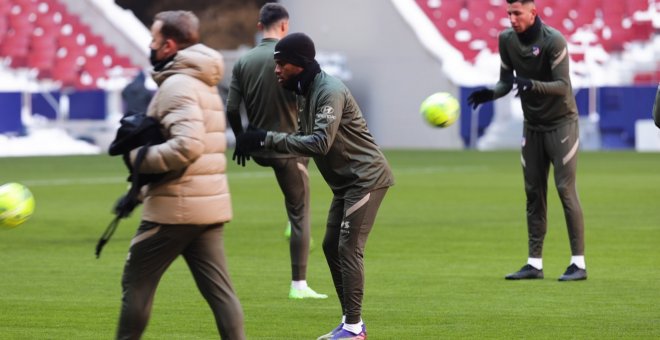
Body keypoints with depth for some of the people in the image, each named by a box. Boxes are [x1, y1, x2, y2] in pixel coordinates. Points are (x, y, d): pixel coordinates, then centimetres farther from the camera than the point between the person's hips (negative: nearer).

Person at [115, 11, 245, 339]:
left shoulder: (176, 86, -15)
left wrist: (141, 158, -16)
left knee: (137, 281, 5)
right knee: (217, 287, 5)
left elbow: (187, 145, -27)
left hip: (175, 207, -9)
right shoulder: (205, 83, 17)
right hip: (210, 204, 9)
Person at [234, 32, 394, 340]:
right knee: (332, 246, 10)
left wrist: (269, 139, -31)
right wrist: (262, 144, -6)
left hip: (366, 177, -10)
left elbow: (320, 143, -31)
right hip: (345, 182, 10)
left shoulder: (329, 91, -22)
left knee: (348, 248, -12)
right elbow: (306, 138, 9)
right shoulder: (304, 92, 9)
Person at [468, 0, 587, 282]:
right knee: (534, 192, 5)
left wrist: (532, 85, -40)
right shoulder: (507, 39, -2)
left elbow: (563, 85, -23)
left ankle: (579, 263, -6)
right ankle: (535, 263, 9)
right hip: (532, 125, 6)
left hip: (561, 122, -6)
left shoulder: (553, 41, -19)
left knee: (566, 189, -9)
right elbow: (506, 81, 5)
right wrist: (490, 94, -17)